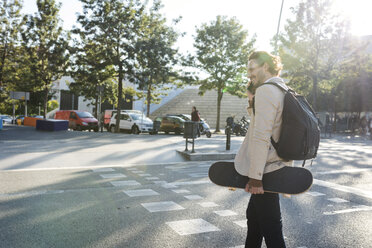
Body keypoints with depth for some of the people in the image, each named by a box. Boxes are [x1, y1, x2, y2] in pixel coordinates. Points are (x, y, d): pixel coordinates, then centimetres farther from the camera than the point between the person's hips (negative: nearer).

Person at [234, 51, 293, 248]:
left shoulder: (266, 90, -16)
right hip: (278, 166, 10)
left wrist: (255, 176, -22)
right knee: (253, 215, 23)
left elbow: (261, 137, -23)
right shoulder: (283, 90, 15)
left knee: (271, 227, -2)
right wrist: (252, 102, 10)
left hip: (266, 171, -10)